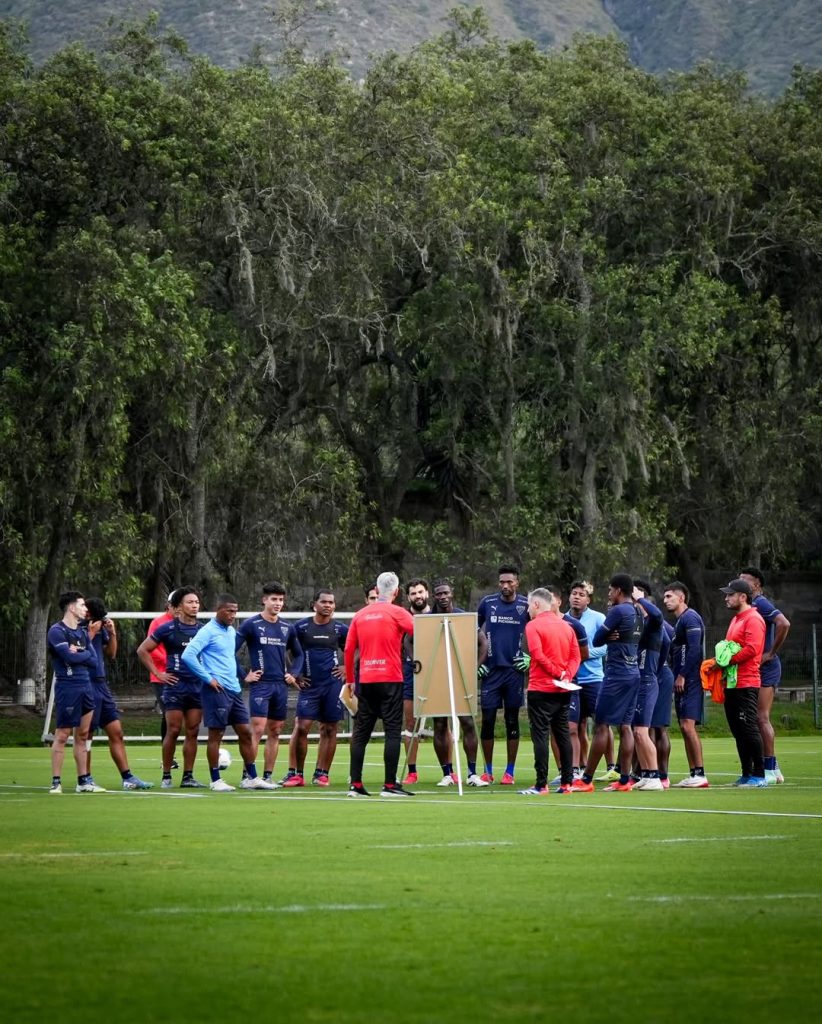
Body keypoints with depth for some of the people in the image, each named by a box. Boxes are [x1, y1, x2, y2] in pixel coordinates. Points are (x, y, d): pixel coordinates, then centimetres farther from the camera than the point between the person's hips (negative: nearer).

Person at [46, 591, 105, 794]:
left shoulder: (83, 632, 15)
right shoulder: (57, 631, -9)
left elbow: (93, 661, 9)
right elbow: (70, 657, -20)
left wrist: (79, 654, -8)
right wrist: (86, 654, -2)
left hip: (86, 686, 8)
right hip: (67, 687, -8)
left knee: (82, 735, 10)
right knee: (62, 735, -5)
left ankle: (83, 781, 14)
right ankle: (56, 782, -2)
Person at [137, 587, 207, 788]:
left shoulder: (203, 630, 9)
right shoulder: (168, 628, -3)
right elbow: (142, 650, 1)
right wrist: (158, 674, -3)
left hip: (198, 686, 4)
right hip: (175, 686, -4)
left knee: (193, 732, 3)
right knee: (173, 731, -4)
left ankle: (188, 776, 8)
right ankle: (166, 776, 4)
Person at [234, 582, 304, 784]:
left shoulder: (287, 628, 12)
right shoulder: (251, 625, -4)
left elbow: (298, 654, 25)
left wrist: (294, 674, 10)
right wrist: (244, 676, -9)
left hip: (281, 685, 5)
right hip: (260, 684, -5)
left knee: (275, 732, 6)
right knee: (257, 729, -13)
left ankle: (267, 776, 12)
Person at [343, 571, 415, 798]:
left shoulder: (360, 615, 10)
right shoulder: (397, 613, -3)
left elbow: (349, 649, 10)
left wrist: (349, 679, 18)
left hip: (365, 680, 4)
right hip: (390, 678, -4)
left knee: (361, 732, 7)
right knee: (392, 730, -3)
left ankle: (355, 784, 5)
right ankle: (390, 785, -8)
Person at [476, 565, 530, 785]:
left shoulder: (526, 606, 0)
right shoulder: (487, 603, 2)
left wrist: (531, 657, 4)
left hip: (514, 670, -1)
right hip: (491, 670, 1)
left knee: (512, 721, 4)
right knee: (487, 720, -1)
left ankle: (510, 772, 8)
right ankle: (488, 771, 8)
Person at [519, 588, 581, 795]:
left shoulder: (533, 626, -7)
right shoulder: (566, 626, 12)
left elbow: (537, 654, -18)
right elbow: (576, 656, 6)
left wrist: (559, 673, -12)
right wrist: (567, 675, -5)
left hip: (541, 689, -6)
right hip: (563, 691, 6)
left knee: (540, 735, -6)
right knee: (563, 735, 11)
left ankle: (541, 785, -10)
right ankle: (566, 782, 11)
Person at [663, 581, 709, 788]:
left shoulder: (690, 618, -9)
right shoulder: (680, 621, 21)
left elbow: (694, 649, -19)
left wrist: (682, 676, -19)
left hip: (690, 680, -10)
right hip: (682, 681, 10)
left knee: (688, 725, -15)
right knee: (685, 727, 8)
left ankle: (700, 774, -16)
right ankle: (693, 774, 9)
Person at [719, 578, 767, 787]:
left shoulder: (753, 619, -10)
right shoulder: (736, 620, 20)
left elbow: (751, 649, -21)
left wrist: (727, 660, -17)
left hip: (746, 684, -10)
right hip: (732, 684, 10)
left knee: (749, 729, -10)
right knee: (738, 731, 10)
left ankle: (759, 775, -7)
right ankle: (747, 774, 14)